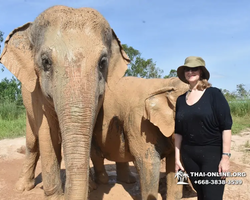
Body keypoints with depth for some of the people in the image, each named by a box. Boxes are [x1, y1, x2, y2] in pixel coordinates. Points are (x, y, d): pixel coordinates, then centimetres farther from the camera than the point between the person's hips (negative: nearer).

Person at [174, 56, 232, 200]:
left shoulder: (214, 94, -7)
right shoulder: (181, 99, 6)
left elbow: (226, 126, -10)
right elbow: (178, 132, 10)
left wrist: (226, 156, -15)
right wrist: (177, 157, 8)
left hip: (213, 153, -4)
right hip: (189, 155, 4)